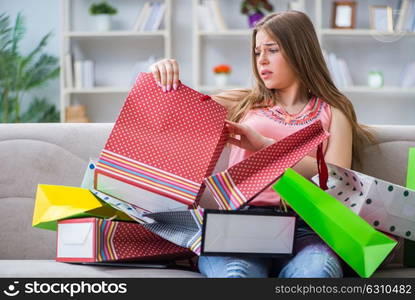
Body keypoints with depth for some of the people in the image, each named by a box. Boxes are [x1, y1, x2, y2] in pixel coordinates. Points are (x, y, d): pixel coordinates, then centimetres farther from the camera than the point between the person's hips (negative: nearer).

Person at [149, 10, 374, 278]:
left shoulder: (333, 113, 19)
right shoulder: (244, 103, 25)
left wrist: (265, 145, -6)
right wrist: (163, 76, 6)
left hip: (302, 228, -1)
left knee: (317, 271, -39)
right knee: (235, 273, -37)